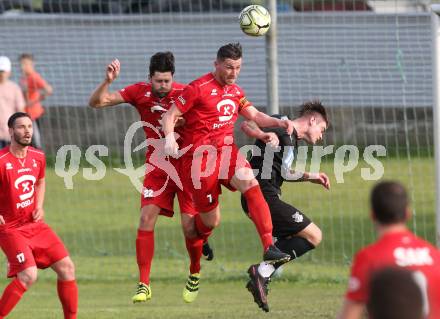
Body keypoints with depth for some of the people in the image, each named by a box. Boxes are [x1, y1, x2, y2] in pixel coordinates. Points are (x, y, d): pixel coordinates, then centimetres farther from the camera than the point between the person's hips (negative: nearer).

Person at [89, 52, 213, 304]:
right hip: (157, 167, 2)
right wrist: (108, 81, -24)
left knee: (190, 227, -7)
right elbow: (96, 102, -6)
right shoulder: (140, 92, -6)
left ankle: (195, 273, 23)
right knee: (147, 219, -10)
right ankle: (144, 285, -4)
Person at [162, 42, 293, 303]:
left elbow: (255, 115, 12)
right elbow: (170, 116, -7)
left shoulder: (235, 92, 14)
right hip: (199, 156, -5)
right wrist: (169, 137, -26)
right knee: (211, 220, -2)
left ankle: (269, 247, -29)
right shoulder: (198, 88, -8)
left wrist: (278, 122, -7)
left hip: (226, 151, 5)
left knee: (251, 183, -24)